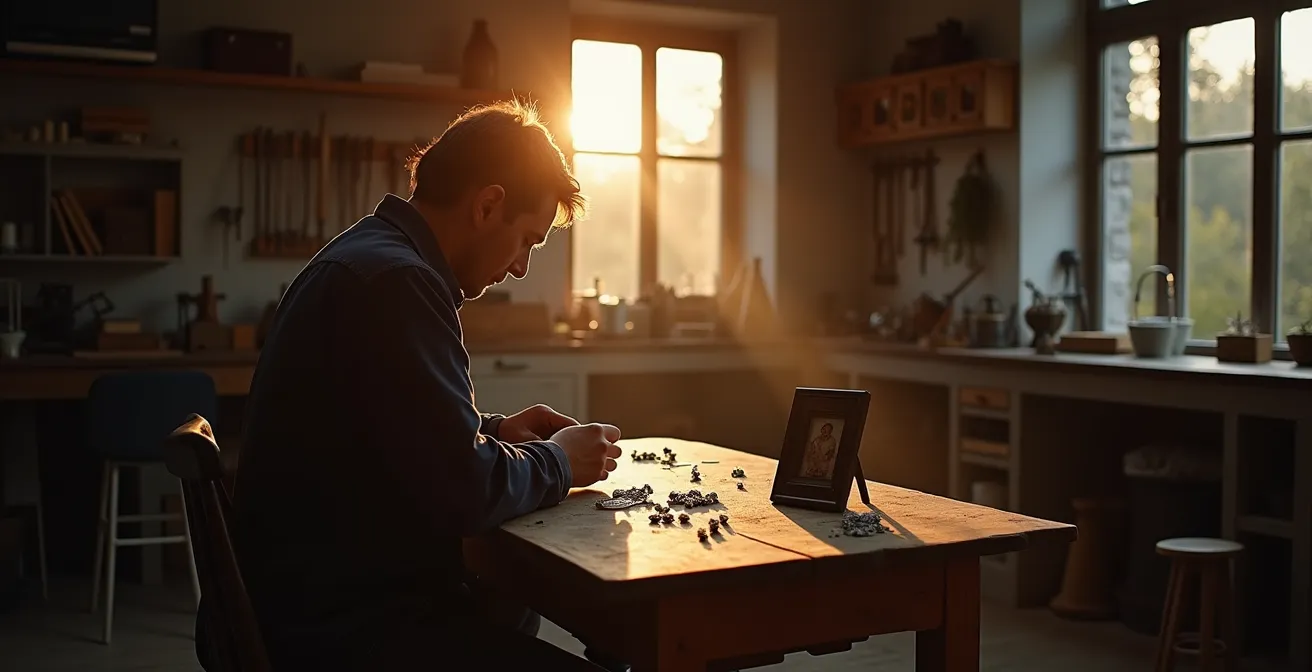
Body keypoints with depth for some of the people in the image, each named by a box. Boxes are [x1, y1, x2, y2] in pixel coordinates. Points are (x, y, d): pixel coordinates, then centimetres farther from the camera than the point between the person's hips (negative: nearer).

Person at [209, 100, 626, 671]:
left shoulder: (364, 257, 12)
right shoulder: (395, 280, -21)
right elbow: (466, 494, -24)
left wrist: (493, 433, 11)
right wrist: (558, 461, -5)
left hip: (324, 596, 11)